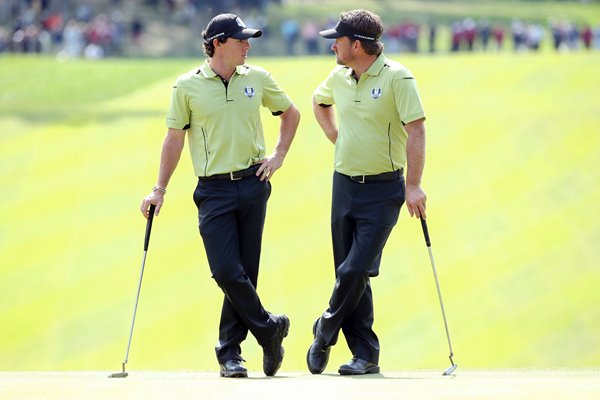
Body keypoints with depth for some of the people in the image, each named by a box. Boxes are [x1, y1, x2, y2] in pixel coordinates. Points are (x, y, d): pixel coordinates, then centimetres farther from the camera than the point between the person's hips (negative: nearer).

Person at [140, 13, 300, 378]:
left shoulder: (257, 79, 6)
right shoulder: (188, 86, -1)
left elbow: (290, 113, 21)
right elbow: (174, 138, 3)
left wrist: (279, 156, 10)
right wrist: (160, 190, 2)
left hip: (253, 184, 2)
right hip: (214, 190, -2)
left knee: (246, 272, 3)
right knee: (226, 271, -13)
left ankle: (230, 352, 12)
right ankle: (269, 328, 6)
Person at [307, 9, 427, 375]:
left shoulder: (397, 78, -13)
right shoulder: (338, 78, 6)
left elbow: (416, 129, -16)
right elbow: (319, 101, 30)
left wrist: (414, 186, -21)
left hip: (383, 190, -6)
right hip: (344, 185, 6)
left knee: (356, 270, -13)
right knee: (350, 272, 6)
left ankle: (325, 332, 8)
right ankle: (366, 354, 12)